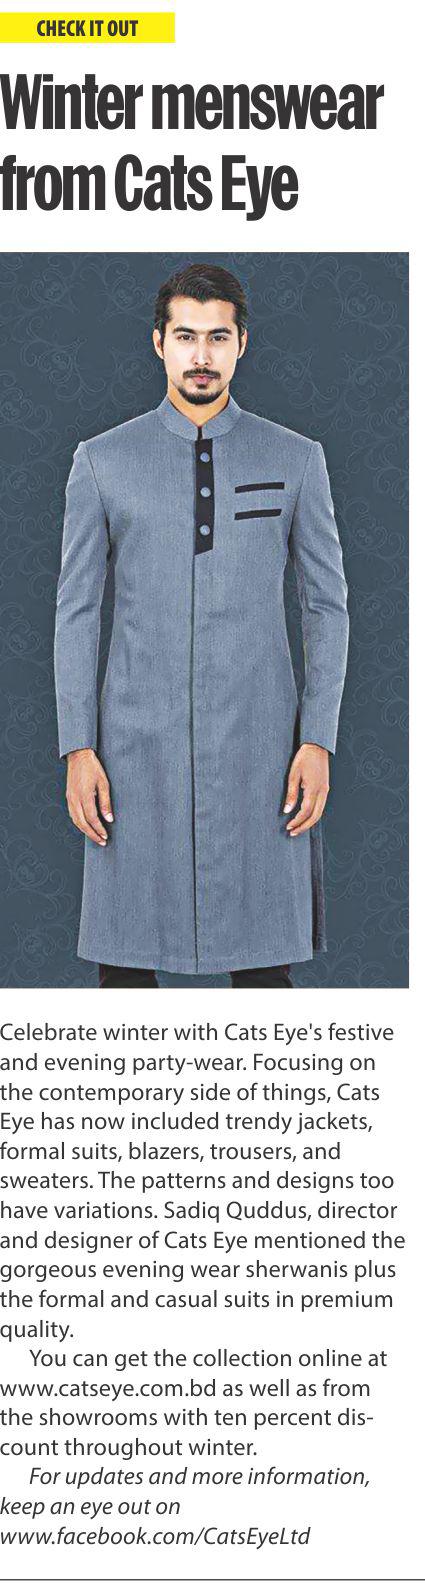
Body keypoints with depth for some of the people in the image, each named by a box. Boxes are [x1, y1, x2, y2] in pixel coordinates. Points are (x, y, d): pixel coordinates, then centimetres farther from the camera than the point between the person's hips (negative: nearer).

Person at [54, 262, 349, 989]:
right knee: (124, 952, 2)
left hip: (257, 742, 0)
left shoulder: (296, 459, 5)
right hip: (138, 744, 0)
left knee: (265, 954, 2)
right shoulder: (102, 460, 4)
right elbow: (75, 610, 4)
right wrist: (77, 750, -3)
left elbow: (327, 604, 6)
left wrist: (319, 741, -3)